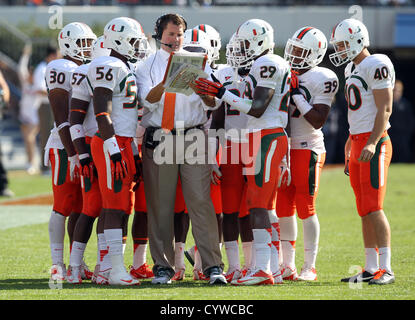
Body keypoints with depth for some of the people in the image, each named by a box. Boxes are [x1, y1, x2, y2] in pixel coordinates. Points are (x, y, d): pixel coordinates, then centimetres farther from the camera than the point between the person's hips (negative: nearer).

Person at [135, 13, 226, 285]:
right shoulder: (147, 66, 9)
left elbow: (212, 104, 4)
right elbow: (148, 101, -6)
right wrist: (166, 80, -22)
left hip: (193, 138, 0)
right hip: (158, 139, 0)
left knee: (201, 201, -8)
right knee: (160, 205, 1)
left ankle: (213, 266, -9)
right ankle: (163, 267, 10)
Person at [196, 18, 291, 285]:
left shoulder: (267, 63, -10)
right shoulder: (278, 66, 21)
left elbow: (258, 108, -17)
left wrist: (222, 93, -17)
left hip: (266, 138, -10)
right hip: (267, 139, 10)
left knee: (258, 205, -12)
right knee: (264, 205, 10)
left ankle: (262, 270, -15)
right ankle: (273, 268, 10)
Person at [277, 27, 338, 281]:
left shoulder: (321, 79, -8)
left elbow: (318, 121, -16)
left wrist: (297, 95, -17)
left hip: (308, 149, -7)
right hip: (285, 149, 7)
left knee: (306, 208, -5)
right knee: (283, 209, 6)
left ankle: (310, 267, 2)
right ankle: (288, 266, 12)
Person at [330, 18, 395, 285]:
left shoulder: (377, 65, -11)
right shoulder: (352, 69, 18)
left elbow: (384, 109, -16)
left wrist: (372, 143, -25)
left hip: (374, 144, -9)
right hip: (357, 142, 9)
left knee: (373, 207, -13)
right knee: (364, 211, 8)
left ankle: (386, 268, -13)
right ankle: (371, 268, 10)